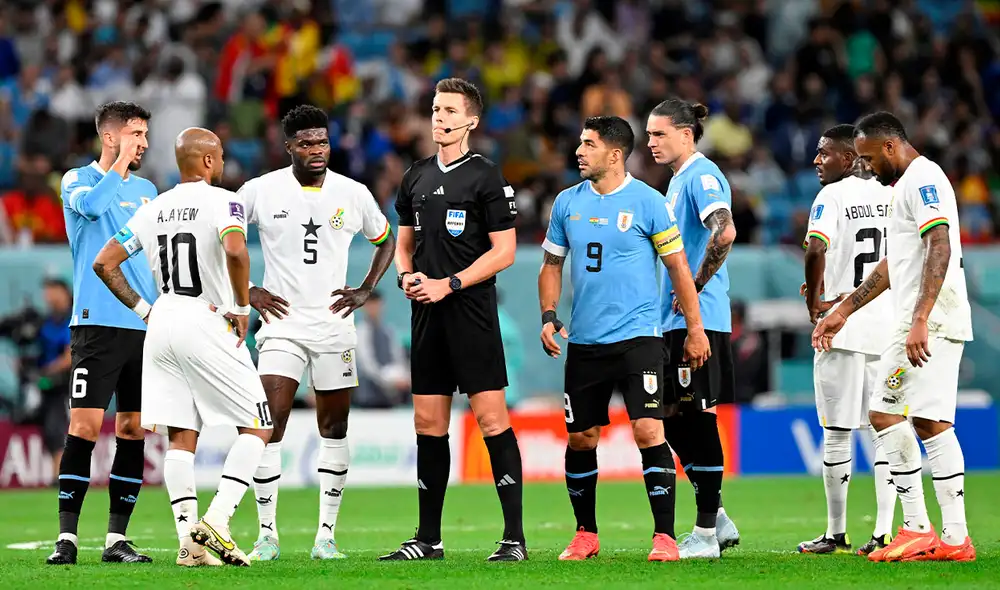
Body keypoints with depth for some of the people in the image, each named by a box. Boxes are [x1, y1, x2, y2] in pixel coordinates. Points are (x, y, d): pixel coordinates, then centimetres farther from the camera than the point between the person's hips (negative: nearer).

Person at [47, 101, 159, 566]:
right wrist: (120, 163, -10)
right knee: (85, 424, -11)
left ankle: (117, 537, 7)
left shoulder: (147, 191, 17)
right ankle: (67, 536, -8)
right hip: (98, 320, -6)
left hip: (145, 324, 6)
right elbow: (91, 205, -23)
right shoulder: (79, 180, 1)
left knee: (134, 430, 3)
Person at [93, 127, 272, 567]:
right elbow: (235, 251, -26)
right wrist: (242, 307, -14)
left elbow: (104, 263, 12)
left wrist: (143, 310, 16)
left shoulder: (152, 210, 12)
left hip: (162, 325, 6)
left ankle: (189, 539, -4)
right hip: (207, 325, -6)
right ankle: (216, 521, -13)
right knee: (256, 427, 3)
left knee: (181, 437, 7)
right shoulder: (222, 202, -7)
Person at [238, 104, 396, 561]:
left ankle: (326, 535, 12)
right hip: (282, 324, -2)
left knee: (334, 430, 5)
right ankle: (267, 535, -5)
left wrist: (365, 290, 6)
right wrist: (246, 291, -1)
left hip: (334, 324, 2)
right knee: (270, 425, -12)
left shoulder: (353, 194, 2)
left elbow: (384, 241, 19)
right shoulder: (260, 191, -3)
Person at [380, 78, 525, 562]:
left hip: (471, 311, -6)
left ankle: (514, 537, -8)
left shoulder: (486, 178, -4)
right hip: (426, 313, 6)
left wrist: (449, 284, -13)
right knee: (428, 423, 8)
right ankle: (428, 538, 14)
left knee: (491, 418, -10)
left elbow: (504, 251, -7)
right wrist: (406, 276, 2)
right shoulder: (417, 177, 15)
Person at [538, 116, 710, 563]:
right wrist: (548, 316, 3)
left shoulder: (648, 202, -5)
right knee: (580, 439, 8)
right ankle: (585, 535, 23)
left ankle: (664, 536, -10)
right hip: (584, 342, 5)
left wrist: (695, 329, -1)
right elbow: (552, 265, 17)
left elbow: (678, 266, 0)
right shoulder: (568, 203, 8)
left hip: (636, 337, -4)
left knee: (648, 431, -14)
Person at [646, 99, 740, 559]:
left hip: (698, 319, -10)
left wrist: (695, 288, -20)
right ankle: (716, 520, 19)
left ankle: (706, 533, -1)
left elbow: (725, 232, -28)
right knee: (673, 419, 11)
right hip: (675, 320, 10)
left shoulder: (702, 176, -12)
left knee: (697, 419, -6)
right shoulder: (678, 179, 18)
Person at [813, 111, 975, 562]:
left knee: (886, 412, -10)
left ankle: (917, 529, -10)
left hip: (928, 321, -10)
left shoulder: (923, 179, -10)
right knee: (930, 423, 7)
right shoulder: (912, 183, 23)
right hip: (944, 324, 10)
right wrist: (842, 312, 33)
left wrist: (920, 320, -30)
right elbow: (893, 265, 30)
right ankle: (955, 537, 5)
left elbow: (940, 250, -22)